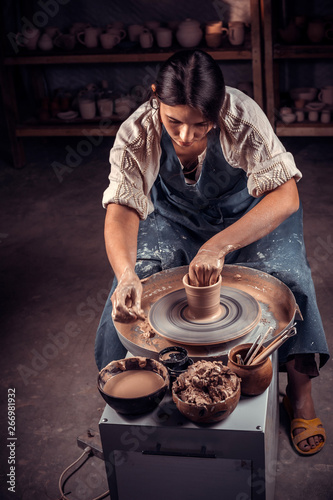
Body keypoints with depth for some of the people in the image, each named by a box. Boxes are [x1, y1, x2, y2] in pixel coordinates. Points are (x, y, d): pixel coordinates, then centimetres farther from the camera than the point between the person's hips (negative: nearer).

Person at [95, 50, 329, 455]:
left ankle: (300, 394, -4)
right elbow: (122, 211, -30)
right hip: (173, 221, 2)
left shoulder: (244, 118, -32)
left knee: (289, 281, -25)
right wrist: (126, 275, -51)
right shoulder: (136, 134, -26)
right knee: (128, 294, -20)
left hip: (249, 216, -1)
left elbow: (286, 197, -37)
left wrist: (218, 246, -49)